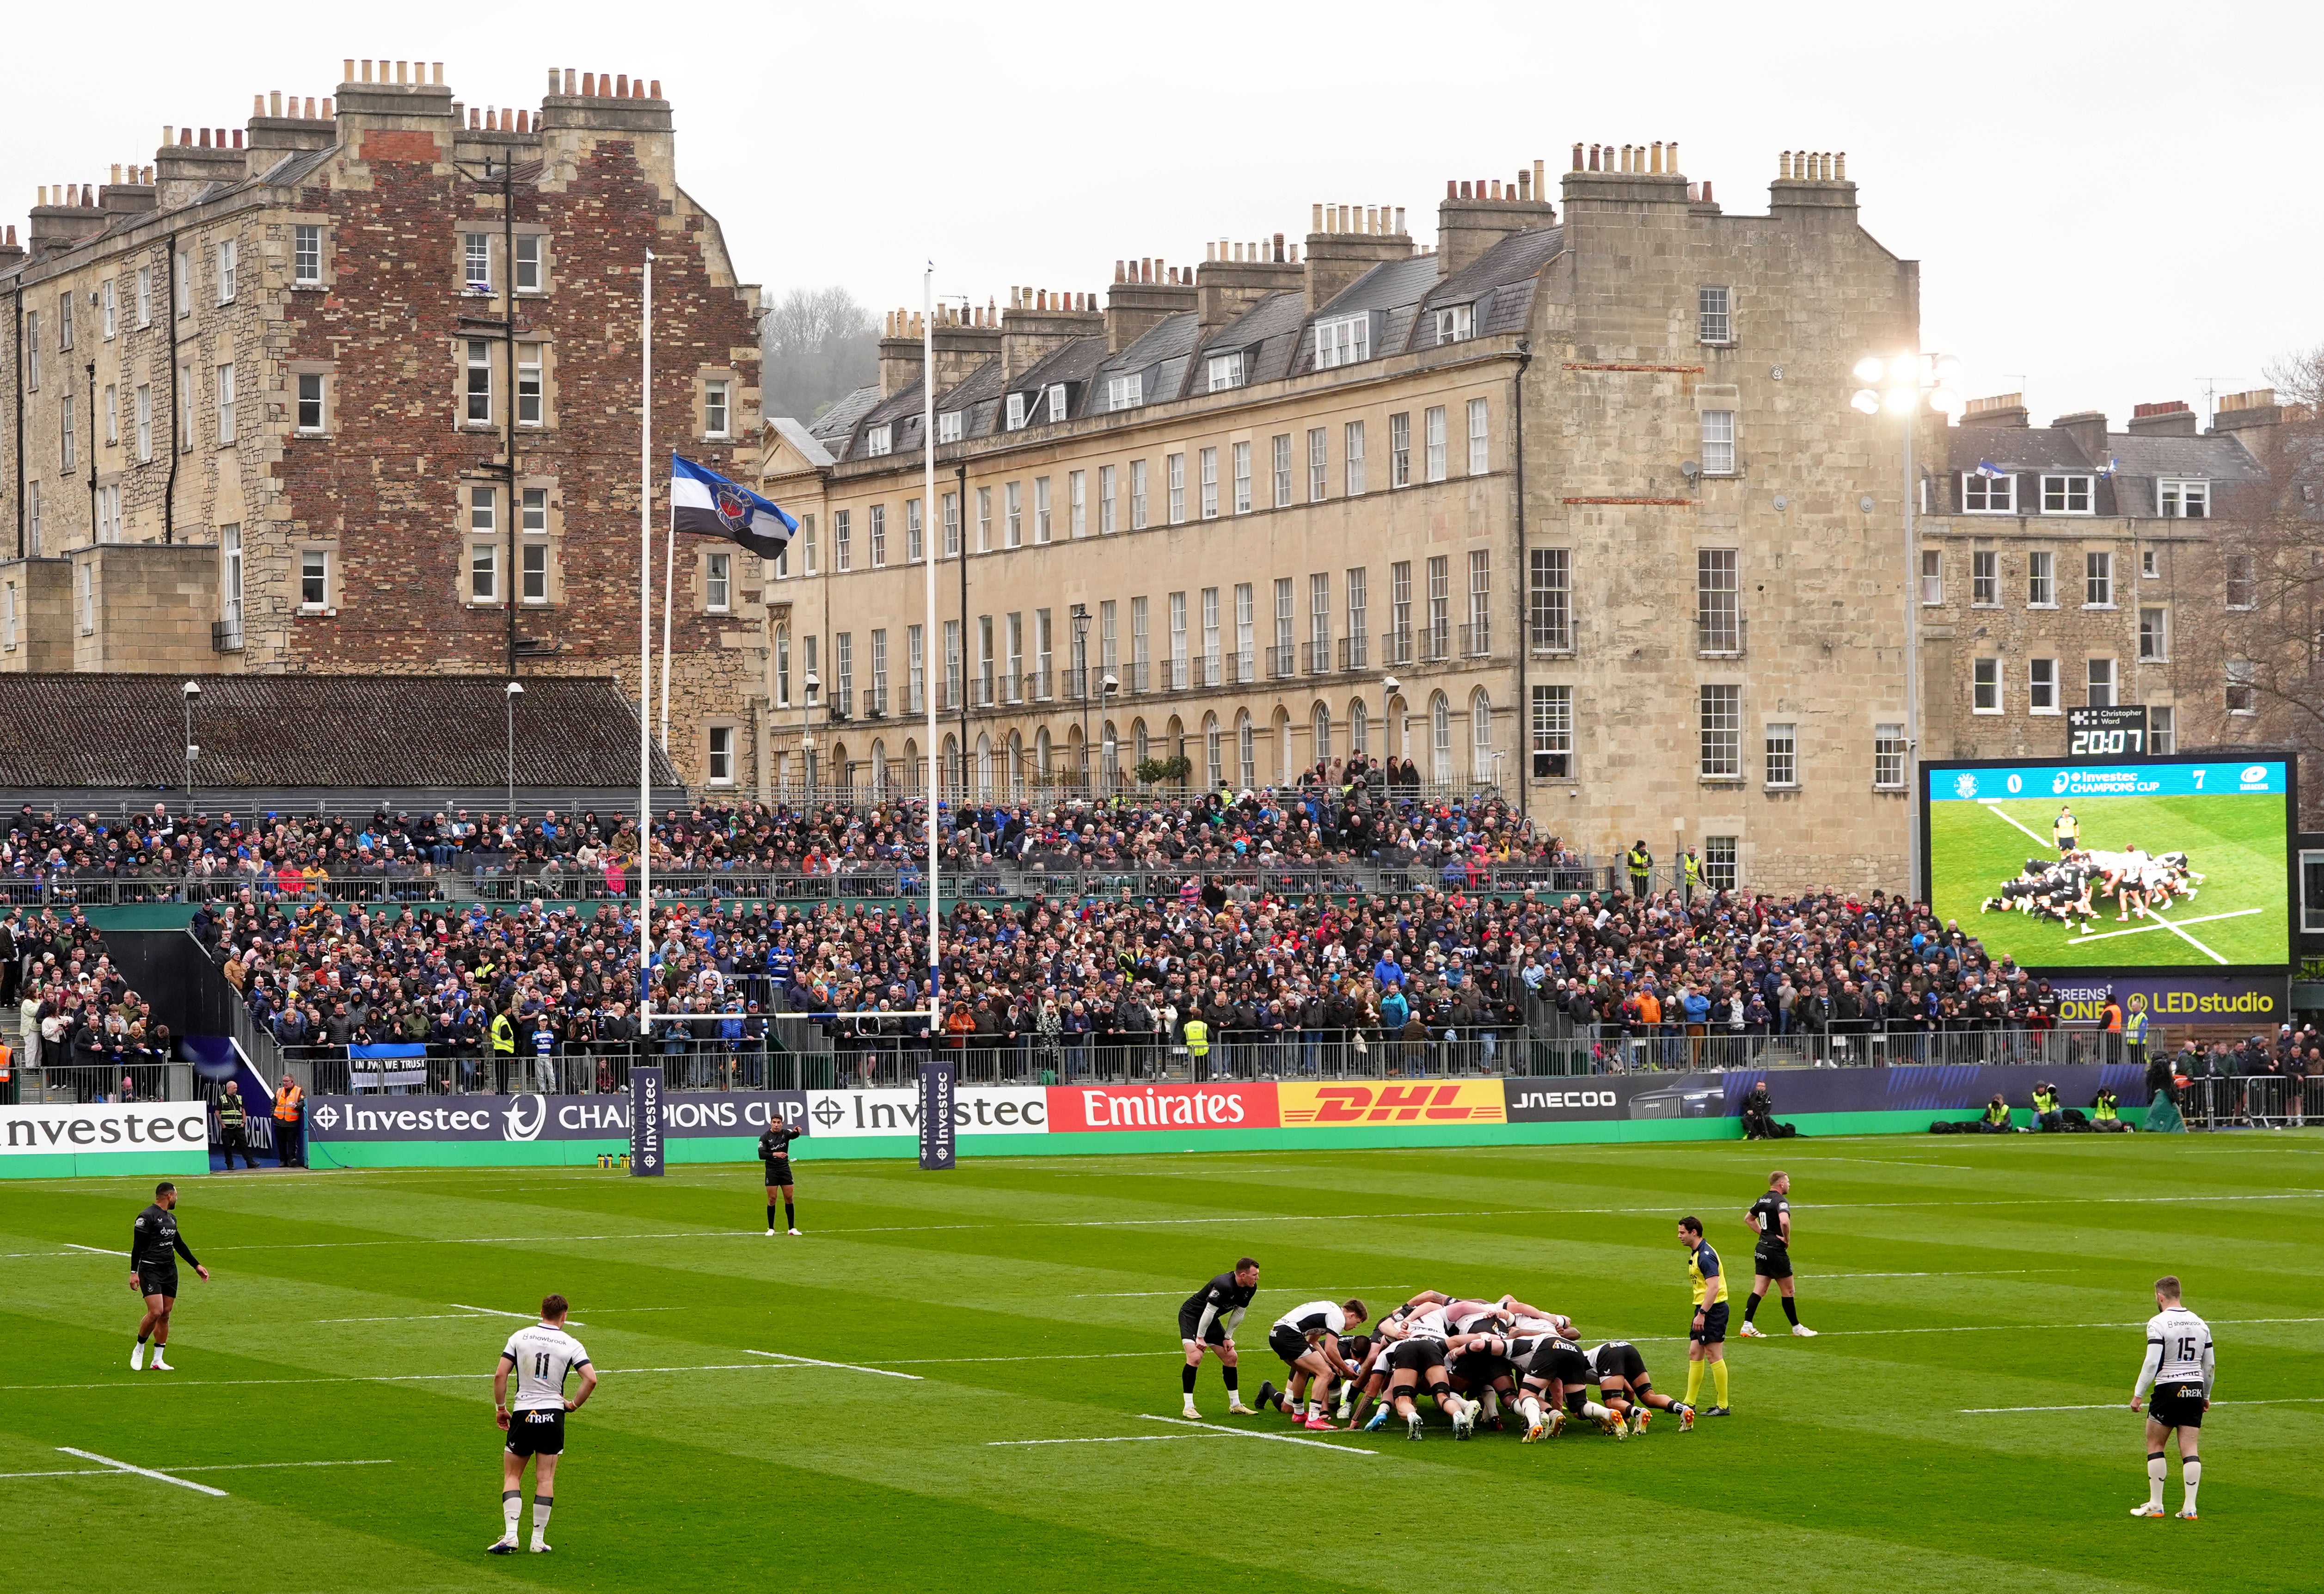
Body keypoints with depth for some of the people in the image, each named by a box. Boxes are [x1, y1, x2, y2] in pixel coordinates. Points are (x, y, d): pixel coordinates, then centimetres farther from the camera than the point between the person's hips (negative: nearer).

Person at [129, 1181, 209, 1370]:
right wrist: (134, 1272, -17)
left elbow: (180, 1245, 27)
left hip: (170, 1270, 8)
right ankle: (139, 1349, 3)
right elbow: (138, 1245, -12)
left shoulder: (171, 1218, 16)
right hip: (150, 1270, -8)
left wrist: (197, 1265, 27)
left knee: (165, 1315, 4)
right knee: (156, 1312, -18)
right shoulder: (147, 1217, -9)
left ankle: (158, 1360, 8)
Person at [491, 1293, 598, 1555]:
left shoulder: (519, 1337, 0)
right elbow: (591, 1379, -11)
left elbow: (500, 1375, -4)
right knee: (545, 1479, 7)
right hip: (553, 1415, 0)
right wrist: (574, 1404, 2)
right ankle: (538, 1540, 6)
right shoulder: (570, 1344, -2)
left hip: (522, 1414, 0)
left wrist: (501, 1408, 5)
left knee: (512, 1476, 9)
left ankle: (511, 1535, -6)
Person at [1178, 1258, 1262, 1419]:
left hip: (1211, 1320, 9)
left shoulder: (1250, 1289, -8)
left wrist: (1228, 1337, 5)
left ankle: (1235, 1405, 19)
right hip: (1191, 1316, -9)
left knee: (1230, 1357, 7)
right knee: (1195, 1357, -24)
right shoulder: (1224, 1285, -35)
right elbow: (1209, 1311, -28)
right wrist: (1200, 1338, -22)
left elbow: (1238, 1313, 5)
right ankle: (1189, 1407, -18)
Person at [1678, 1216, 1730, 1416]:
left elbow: (1714, 1287, -25)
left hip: (1714, 1309, -11)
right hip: (1703, 1309, 11)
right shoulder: (1696, 1254, 14)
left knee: (1714, 1355, -6)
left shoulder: (1705, 1256, -18)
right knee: (1695, 1353, 12)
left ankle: (1723, 1406, -1)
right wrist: (1700, 1312, 16)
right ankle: (1689, 1403, 17)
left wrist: (1702, 1314, -27)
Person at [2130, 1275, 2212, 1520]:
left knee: (2155, 1446, 8)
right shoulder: (2200, 1323, 9)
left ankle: (2155, 1505, 8)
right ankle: (2190, 1507, 0)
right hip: (2195, 1390, 5)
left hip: (2168, 1389, -5)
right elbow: (2210, 1365, 13)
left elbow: (2152, 1363, -16)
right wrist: (2206, 1396, 24)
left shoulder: (2158, 1323, -10)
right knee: (2190, 1449, 5)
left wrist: (2138, 1394, -10)